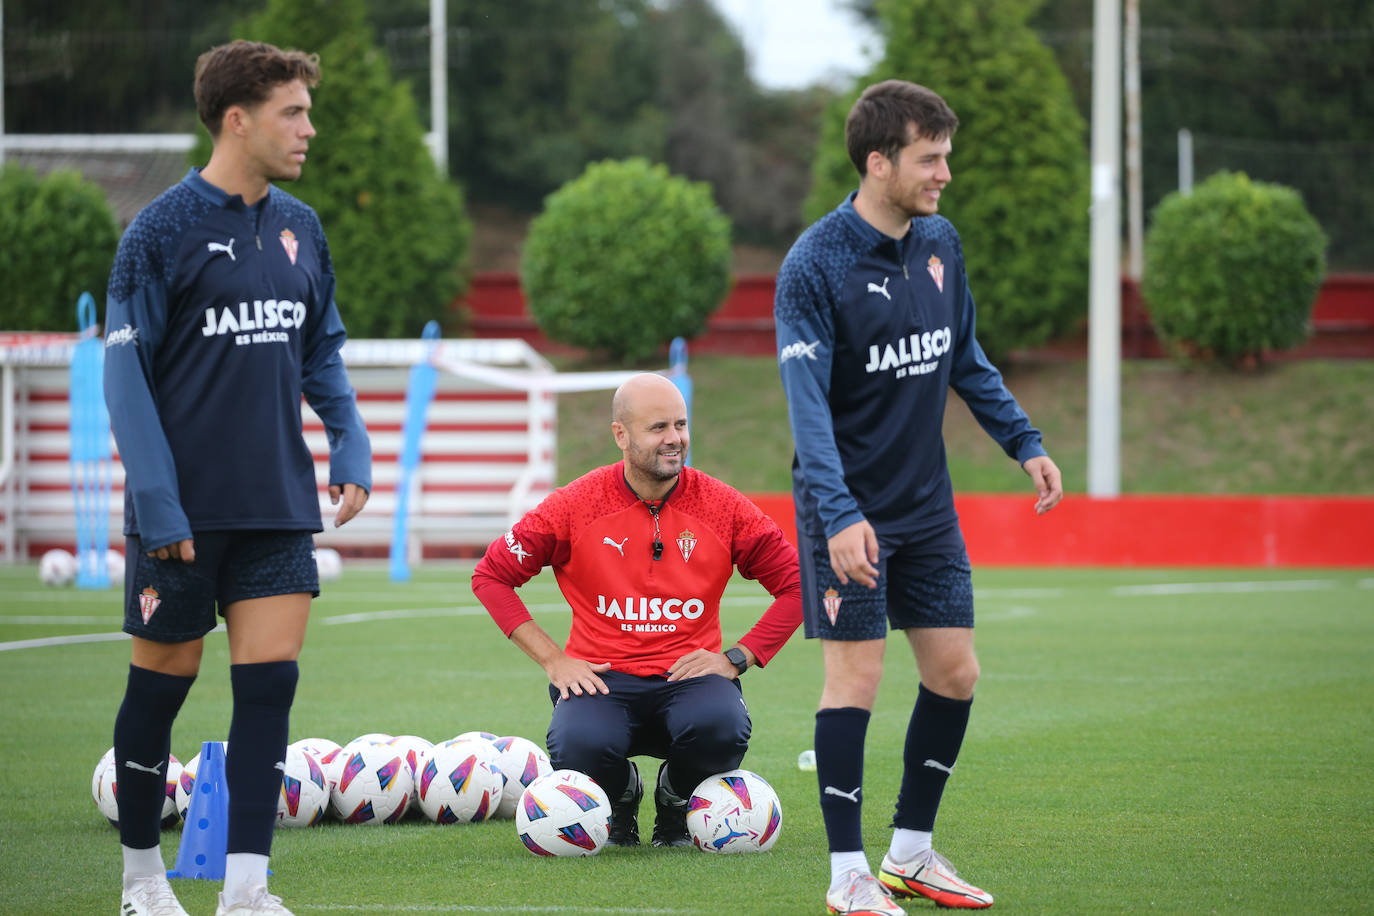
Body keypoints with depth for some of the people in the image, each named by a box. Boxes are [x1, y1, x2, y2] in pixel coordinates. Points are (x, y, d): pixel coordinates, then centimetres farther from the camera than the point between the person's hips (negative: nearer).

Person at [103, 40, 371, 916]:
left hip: (277, 503, 5)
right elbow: (126, 373, -11)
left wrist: (352, 447, 3)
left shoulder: (300, 228, 7)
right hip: (184, 511, -5)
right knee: (164, 679, 7)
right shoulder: (162, 231, -10)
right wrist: (158, 504, -16)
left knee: (270, 680, -4)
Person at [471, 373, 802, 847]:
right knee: (577, 748, -34)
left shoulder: (723, 506, 0)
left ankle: (674, 799, 5)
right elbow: (491, 575, 5)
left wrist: (738, 658, -4)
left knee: (722, 728, -34)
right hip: (603, 678, -1)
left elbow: (795, 584, 7)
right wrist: (552, 659, -3)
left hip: (689, 674, 1)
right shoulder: (577, 505, -3)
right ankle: (621, 793, 8)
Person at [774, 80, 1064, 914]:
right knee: (856, 675, -6)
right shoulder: (815, 265, -16)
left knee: (955, 672, 6)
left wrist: (1024, 442, 13)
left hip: (927, 502, 7)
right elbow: (808, 401, -21)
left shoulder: (941, 244, 4)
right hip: (851, 508, -7)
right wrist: (838, 513, -30)